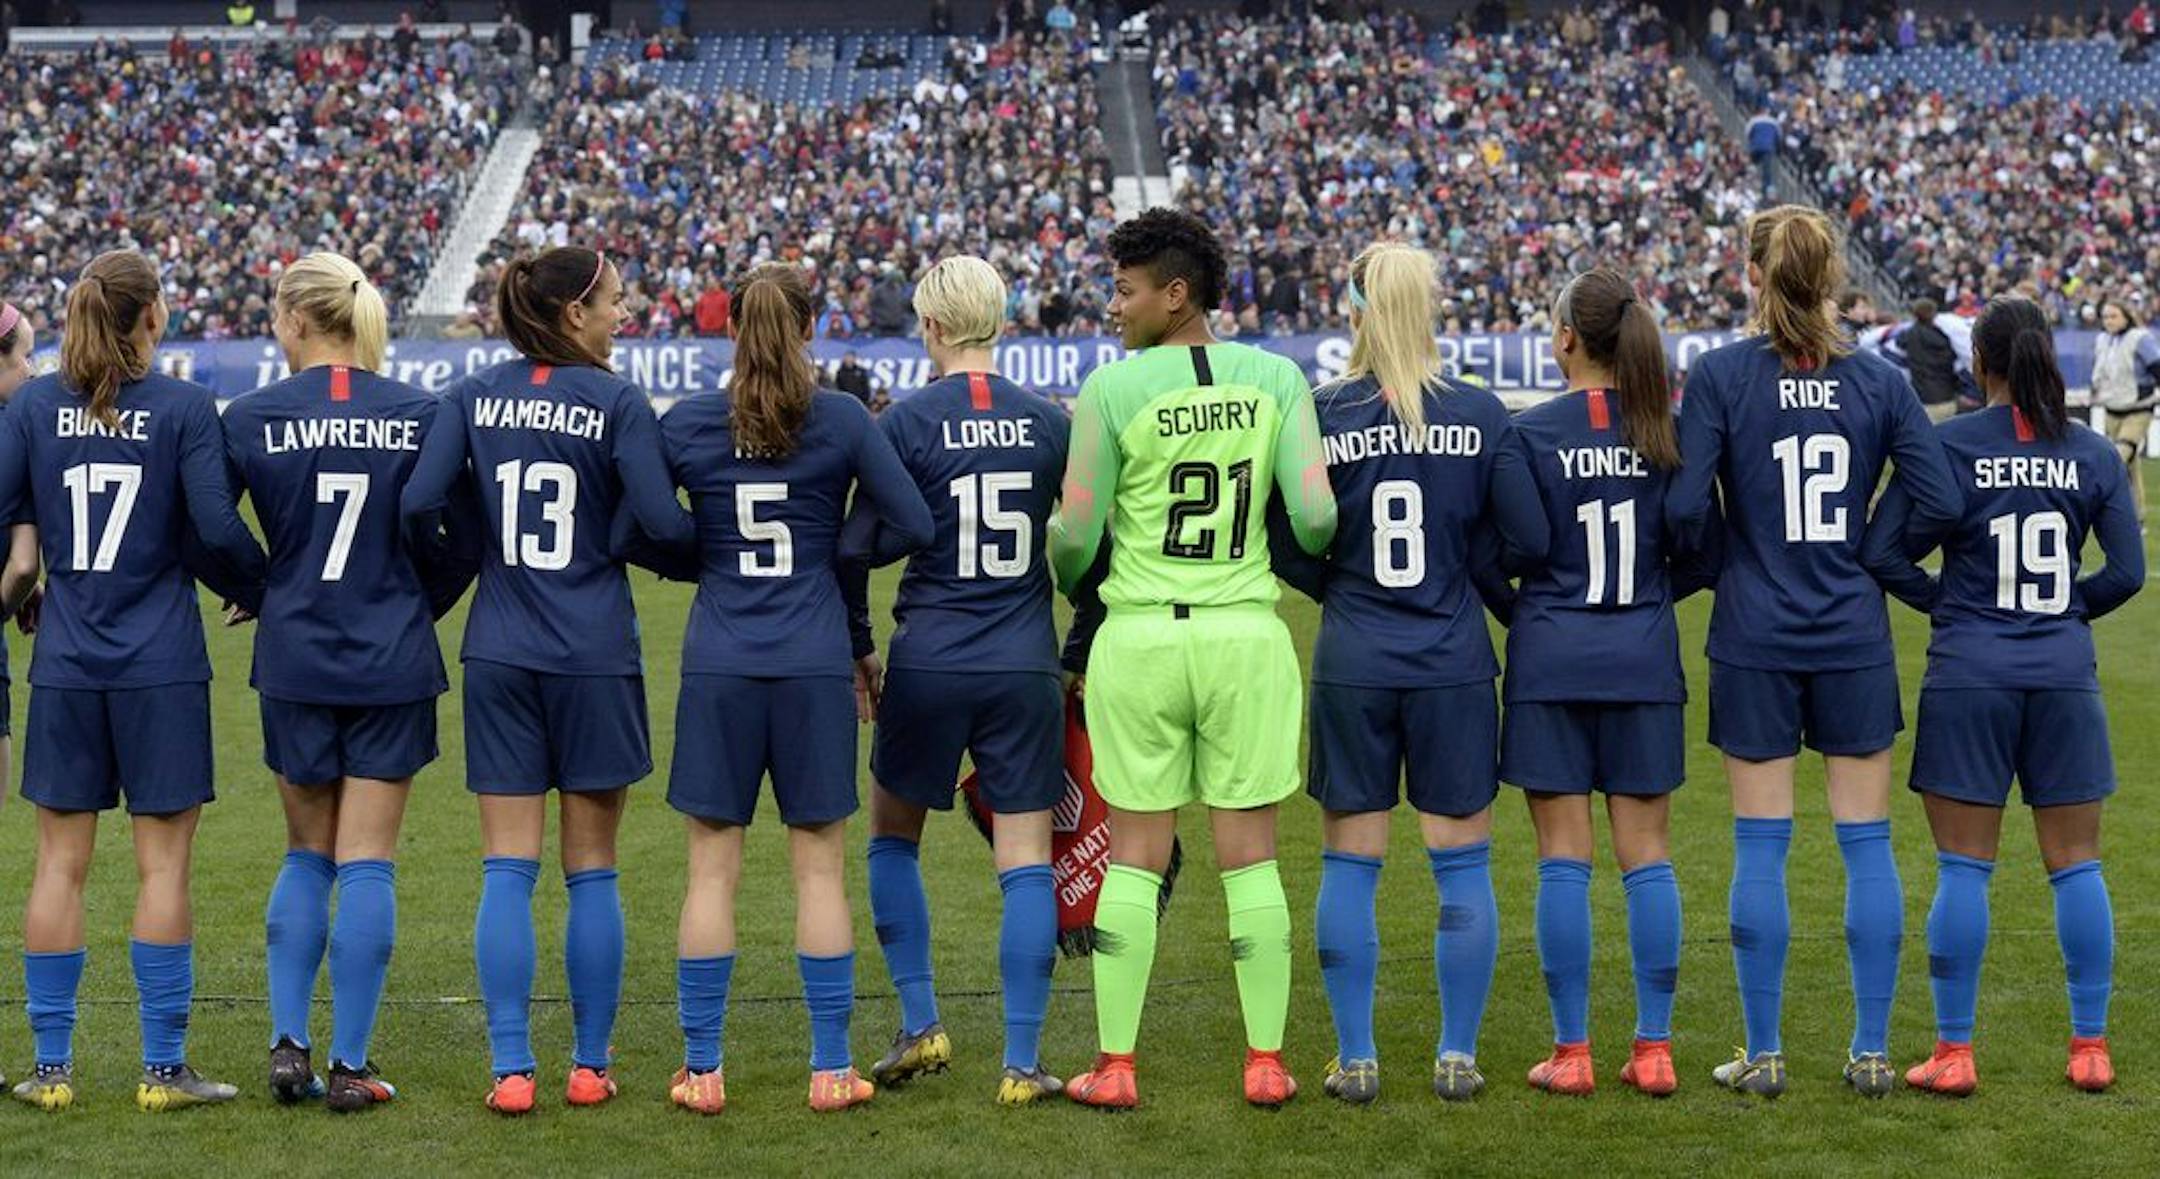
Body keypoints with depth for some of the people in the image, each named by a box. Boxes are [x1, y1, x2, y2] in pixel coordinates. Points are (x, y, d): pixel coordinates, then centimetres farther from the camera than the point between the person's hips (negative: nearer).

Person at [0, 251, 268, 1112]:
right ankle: (163, 1071, 5)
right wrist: (266, 583, 8)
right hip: (162, 667, -3)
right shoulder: (185, 407, -7)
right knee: (162, 863, 3)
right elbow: (217, 528, -11)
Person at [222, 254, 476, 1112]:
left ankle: (288, 1044, 10)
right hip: (392, 668, 0)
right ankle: (350, 1067, 5)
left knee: (306, 857, 16)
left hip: (294, 662, 1)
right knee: (367, 865, 4)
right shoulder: (420, 415, -3)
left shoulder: (252, 417, -5)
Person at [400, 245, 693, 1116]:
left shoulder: (471, 398, 2)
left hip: (499, 653, 3)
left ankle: (511, 1069, 1)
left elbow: (418, 503, -7)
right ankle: (590, 1067, 12)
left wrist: (444, 572, 12)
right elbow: (659, 522, -14)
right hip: (595, 653, -2)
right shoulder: (618, 401, -7)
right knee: (591, 872, 7)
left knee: (507, 870, 4)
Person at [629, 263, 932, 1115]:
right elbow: (913, 526, -3)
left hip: (719, 666, 1)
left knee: (712, 868, 6)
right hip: (815, 666, -1)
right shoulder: (842, 420, -3)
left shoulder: (684, 423, 0)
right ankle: (831, 1069, 9)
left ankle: (701, 1069, 9)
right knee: (820, 867, 6)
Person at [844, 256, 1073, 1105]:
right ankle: (1022, 1064, 3)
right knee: (1025, 862, 3)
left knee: (893, 840, 18)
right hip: (1025, 668, 2)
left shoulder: (905, 423, -6)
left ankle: (920, 1026, 15)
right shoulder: (1049, 421, 3)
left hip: (928, 665, -2)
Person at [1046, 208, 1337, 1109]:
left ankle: (1115, 1066, 10)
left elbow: (1073, 536, -4)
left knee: (1135, 856, 6)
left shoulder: (1112, 389, -7)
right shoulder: (1275, 378, 0)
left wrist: (1068, 585, 18)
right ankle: (1266, 1062, 11)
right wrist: (1310, 560, 16)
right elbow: (1315, 516, -7)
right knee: (1251, 858, 8)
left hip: (1140, 634, -1)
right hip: (1247, 633, 2)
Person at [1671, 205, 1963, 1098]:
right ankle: (1872, 1052, 12)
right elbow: (1941, 502, -3)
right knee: (1867, 843, 8)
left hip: (1754, 639, -2)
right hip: (1855, 637, 2)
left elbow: (1686, 505, -13)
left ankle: (1762, 1055, 9)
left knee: (1760, 849, 5)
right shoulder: (1878, 380, 0)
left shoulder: (1718, 375, -7)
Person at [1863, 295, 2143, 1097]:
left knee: (1963, 869, 2)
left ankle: (1953, 1052, 5)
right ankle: (2090, 1047, 13)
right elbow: (2128, 570, 1)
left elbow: (1882, 551, -9)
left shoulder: (1947, 446, -6)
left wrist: (1944, 602, 6)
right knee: (2076, 866, 9)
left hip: (1969, 674, -2)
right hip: (2064, 672, 2)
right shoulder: (2092, 454, 1)